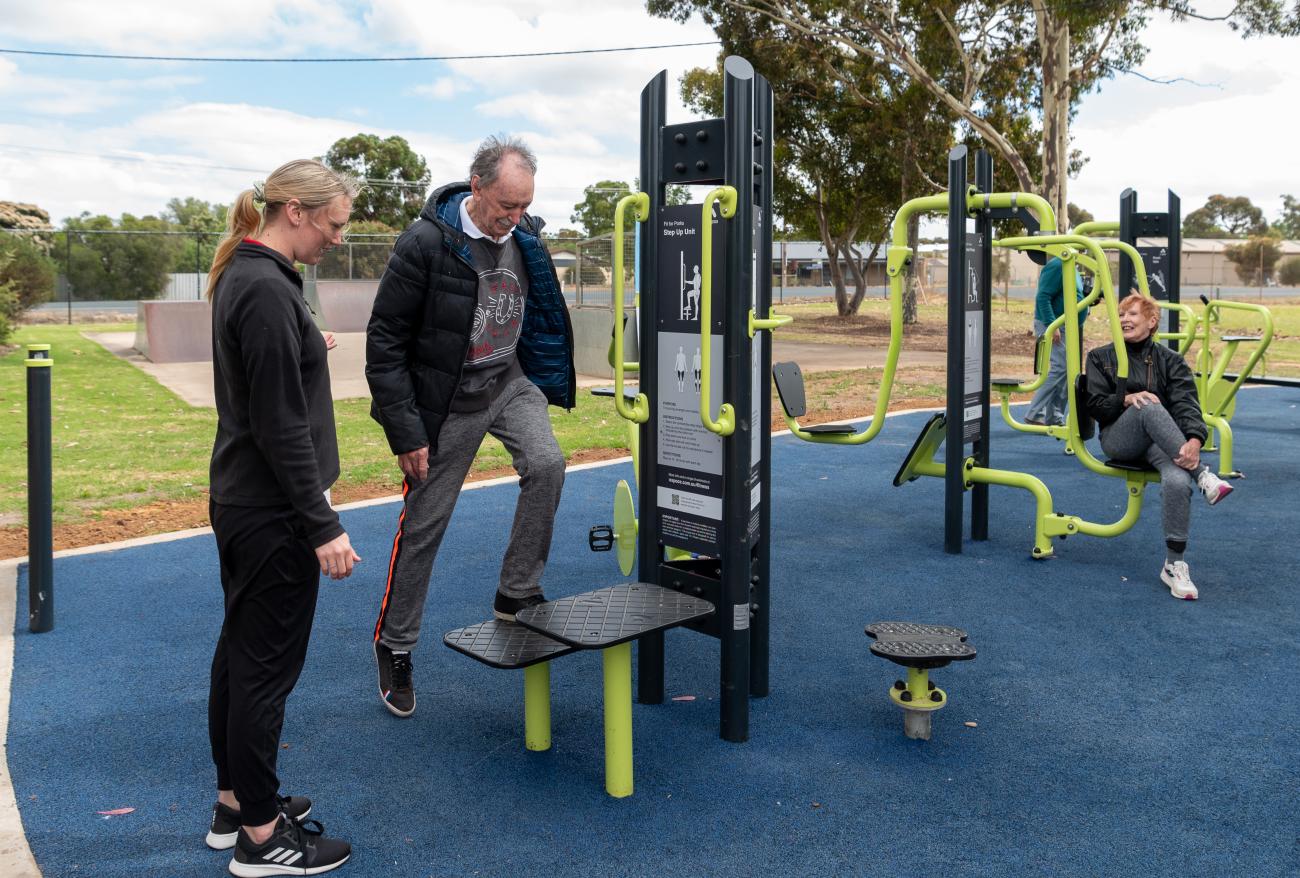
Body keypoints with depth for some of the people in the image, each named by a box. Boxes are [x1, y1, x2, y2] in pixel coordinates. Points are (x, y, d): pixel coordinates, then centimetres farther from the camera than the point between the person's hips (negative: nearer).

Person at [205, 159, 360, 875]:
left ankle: (234, 802, 34)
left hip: (239, 501, 11)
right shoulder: (267, 290, -21)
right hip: (272, 512, -11)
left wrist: (305, 346, 28)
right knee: (267, 666, 1)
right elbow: (282, 426, -23)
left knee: (240, 651, 18)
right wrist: (323, 526, -20)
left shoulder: (243, 276, 11)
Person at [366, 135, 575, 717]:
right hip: (446, 399, -4)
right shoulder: (425, 243, -20)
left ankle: (516, 594, -4)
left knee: (546, 464, -22)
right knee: (423, 525, 4)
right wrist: (406, 432, -18)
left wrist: (553, 382, 13)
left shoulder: (525, 237, -3)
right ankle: (394, 646, 23)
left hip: (511, 382, 5)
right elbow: (385, 342, -17)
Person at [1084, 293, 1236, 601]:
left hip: (1161, 441, 1)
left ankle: (1174, 565, -26)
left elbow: (1185, 402, -5)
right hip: (1118, 440, -1)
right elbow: (1095, 405, 3)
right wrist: (1127, 399, -18)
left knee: (1177, 481, -34)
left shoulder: (1170, 360, 12)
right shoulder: (1101, 357, 13)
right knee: (1150, 407, -36)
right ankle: (1202, 474, -39)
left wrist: (1194, 438, -26)